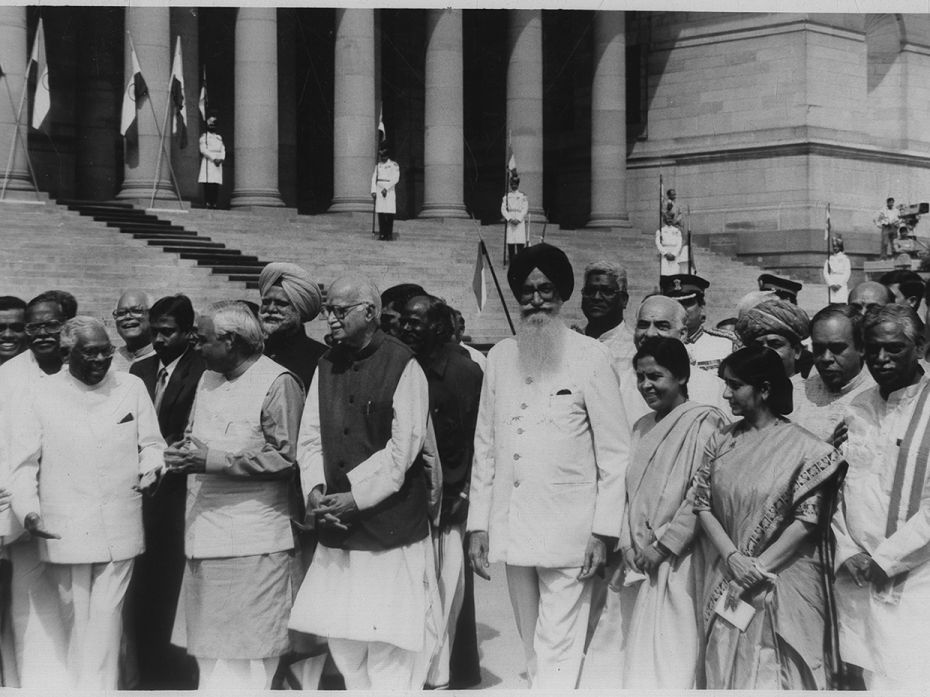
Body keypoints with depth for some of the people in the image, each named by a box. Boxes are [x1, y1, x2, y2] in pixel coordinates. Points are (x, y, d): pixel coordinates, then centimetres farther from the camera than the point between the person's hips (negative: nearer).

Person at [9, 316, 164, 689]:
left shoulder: (131, 388, 5)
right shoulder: (42, 396, 1)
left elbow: (151, 443, 11)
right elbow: (23, 461, 1)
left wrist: (150, 467, -10)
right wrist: (28, 510, -11)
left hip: (119, 528, 1)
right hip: (64, 531, -1)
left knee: (106, 615, -1)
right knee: (74, 615, 7)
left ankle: (99, 686, 5)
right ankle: (77, 685, 18)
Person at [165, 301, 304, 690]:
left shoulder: (277, 383, -10)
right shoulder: (208, 379, 16)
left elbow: (285, 457, -17)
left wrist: (213, 460, -19)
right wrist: (185, 452, 1)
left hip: (252, 543, -8)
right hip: (206, 537, 8)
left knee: (244, 661, -5)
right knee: (209, 654, 13)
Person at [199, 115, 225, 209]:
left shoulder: (219, 137, 23)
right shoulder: (204, 136, 9)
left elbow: (223, 150, 14)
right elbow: (203, 149, -4)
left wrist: (221, 159, -7)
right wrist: (213, 158, -14)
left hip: (218, 163, 4)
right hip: (208, 162, -4)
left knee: (216, 185, -5)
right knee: (208, 185, -14)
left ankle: (214, 203, -7)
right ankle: (207, 203, -18)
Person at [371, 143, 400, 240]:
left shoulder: (394, 165, 0)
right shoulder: (378, 165, 15)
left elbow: (396, 179, -9)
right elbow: (374, 178, 11)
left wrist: (386, 188, -17)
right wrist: (373, 191, -2)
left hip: (389, 191, -4)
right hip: (379, 191, 4)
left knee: (389, 214, -6)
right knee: (380, 213, 0)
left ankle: (389, 234, -4)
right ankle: (382, 234, 0)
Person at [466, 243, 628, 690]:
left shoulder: (589, 356, -4)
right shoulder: (501, 356, 9)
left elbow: (614, 451, -4)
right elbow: (485, 446, 13)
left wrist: (604, 531, -9)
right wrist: (477, 523, 8)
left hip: (568, 531, -5)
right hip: (511, 530, 5)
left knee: (558, 651, -7)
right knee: (531, 650, 11)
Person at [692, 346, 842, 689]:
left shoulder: (802, 446, -7)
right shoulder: (721, 441, 5)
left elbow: (807, 520, -10)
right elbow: (703, 504, 3)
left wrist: (761, 565, -14)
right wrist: (732, 556, -11)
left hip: (782, 587, -4)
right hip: (725, 585, 4)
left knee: (774, 675, 1)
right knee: (724, 671, 10)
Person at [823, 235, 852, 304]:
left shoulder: (845, 258, 7)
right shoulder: (829, 258, 14)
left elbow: (847, 273, 0)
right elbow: (825, 272, 7)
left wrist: (839, 284, -10)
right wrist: (831, 284, -7)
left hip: (842, 286, -2)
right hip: (831, 286, 2)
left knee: (842, 304, -11)